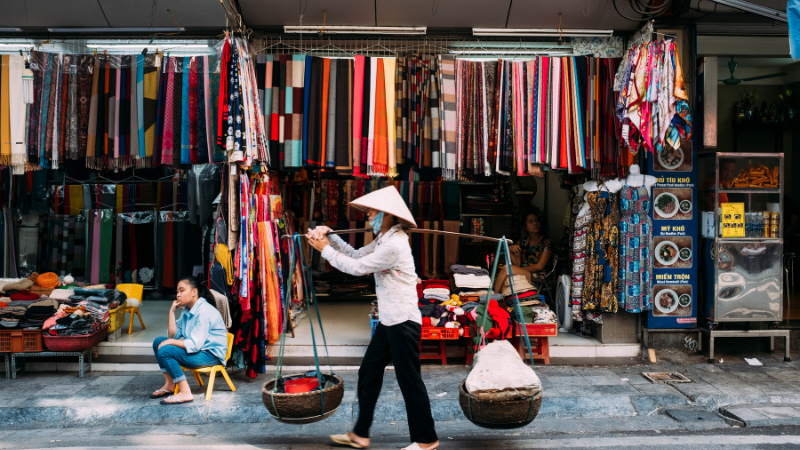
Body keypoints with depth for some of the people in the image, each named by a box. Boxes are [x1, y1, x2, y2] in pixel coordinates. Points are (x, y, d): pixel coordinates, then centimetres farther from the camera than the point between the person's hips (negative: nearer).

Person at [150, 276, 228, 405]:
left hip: (211, 355, -10)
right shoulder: (187, 310, 10)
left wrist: (170, 342, -14)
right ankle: (169, 384, 9)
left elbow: (195, 345, -25)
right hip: (197, 349, 10)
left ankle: (185, 393, -20)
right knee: (158, 341, 8)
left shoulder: (204, 312, -21)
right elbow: (174, 335, 7)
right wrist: (172, 311, 1)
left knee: (164, 351, -23)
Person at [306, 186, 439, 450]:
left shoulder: (393, 245, -21)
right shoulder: (384, 240, 12)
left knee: (409, 381, 0)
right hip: (389, 321, 10)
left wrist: (325, 249, -6)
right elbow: (356, 255, 15)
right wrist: (330, 236, 5)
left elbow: (357, 267, -16)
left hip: (403, 322, -10)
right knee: (368, 373, 13)